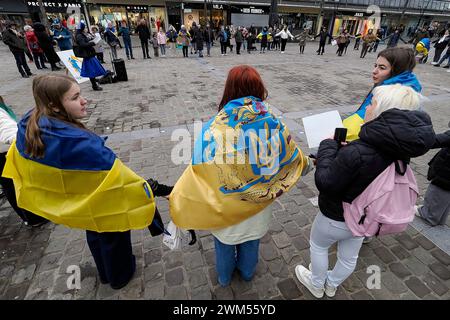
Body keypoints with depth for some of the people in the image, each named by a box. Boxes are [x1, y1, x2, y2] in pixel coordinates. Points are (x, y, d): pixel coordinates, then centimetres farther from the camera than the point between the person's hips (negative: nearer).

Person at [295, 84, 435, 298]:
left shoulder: (357, 153, -40)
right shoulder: (401, 148, -10)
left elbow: (325, 183, -29)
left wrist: (329, 145, -20)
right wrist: (342, 149, -4)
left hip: (337, 218, -7)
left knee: (317, 245, 23)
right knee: (349, 257, 28)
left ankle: (316, 285, 47)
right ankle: (332, 285, 56)